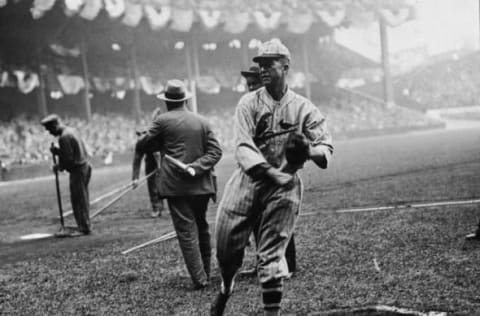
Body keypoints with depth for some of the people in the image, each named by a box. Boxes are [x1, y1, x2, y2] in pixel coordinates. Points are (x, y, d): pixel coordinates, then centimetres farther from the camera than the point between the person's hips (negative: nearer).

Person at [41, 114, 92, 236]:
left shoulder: (64, 137, -17)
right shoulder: (71, 131, 13)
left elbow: (68, 159, -20)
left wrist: (59, 166, -3)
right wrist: (58, 151, 8)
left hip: (78, 170, -10)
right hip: (85, 166, 10)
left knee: (78, 200, -5)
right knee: (83, 199, 15)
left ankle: (84, 228, -2)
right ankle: (84, 226, 21)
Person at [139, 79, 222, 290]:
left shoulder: (163, 121, -5)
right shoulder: (202, 122, 7)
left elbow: (143, 145, 6)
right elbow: (215, 151, 1)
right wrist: (196, 167, -8)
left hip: (176, 186, -4)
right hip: (201, 185, 5)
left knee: (187, 232, -4)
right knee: (202, 228, 18)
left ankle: (199, 278, -9)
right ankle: (206, 272, 26)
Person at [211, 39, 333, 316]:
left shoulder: (304, 108, 1)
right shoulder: (249, 103, 1)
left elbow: (327, 149, -7)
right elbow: (244, 147, -13)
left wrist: (309, 150, -32)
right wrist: (271, 173, -30)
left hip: (284, 188, -1)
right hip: (248, 181, 1)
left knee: (272, 255, -2)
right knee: (227, 246, 6)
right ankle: (226, 288, 38)